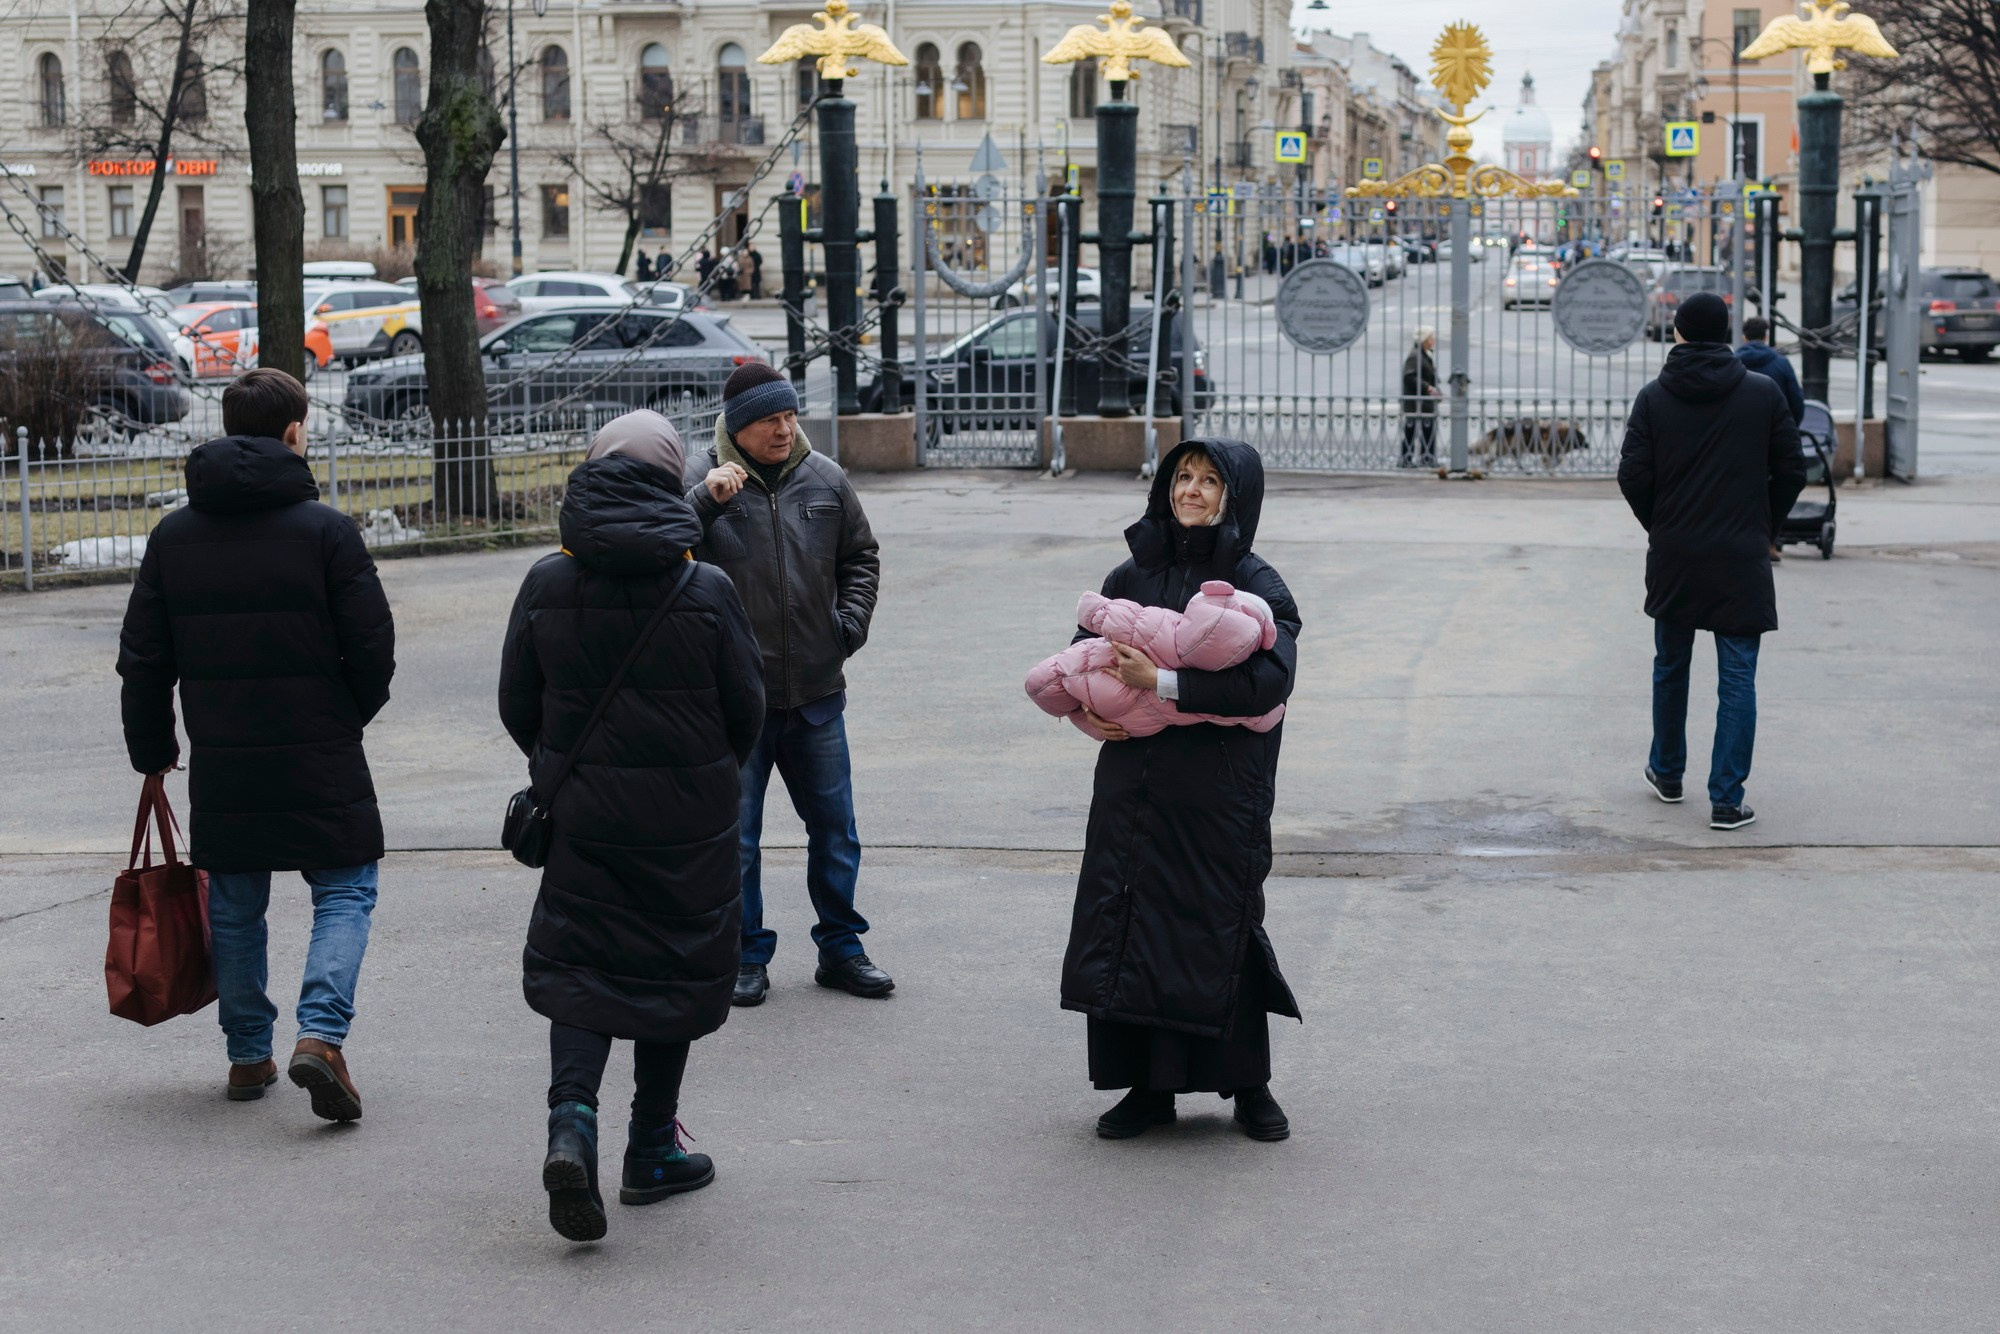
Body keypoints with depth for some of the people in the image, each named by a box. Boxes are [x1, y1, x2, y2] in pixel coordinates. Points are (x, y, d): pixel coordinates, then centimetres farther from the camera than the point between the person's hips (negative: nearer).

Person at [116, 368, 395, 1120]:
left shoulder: (174, 536, 4)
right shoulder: (324, 529, -8)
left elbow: (143, 660, 6)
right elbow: (373, 645, -9)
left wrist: (151, 750, 18)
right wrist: (350, 717, 10)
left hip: (220, 763, 4)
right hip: (319, 760, -4)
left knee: (234, 906, 16)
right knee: (345, 893, 5)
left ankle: (248, 1056, 21)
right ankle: (321, 1034, -13)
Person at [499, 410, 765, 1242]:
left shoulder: (547, 585, -4)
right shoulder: (705, 592, -10)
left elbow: (517, 706, 3)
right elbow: (746, 712, -3)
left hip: (581, 818, 1)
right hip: (688, 822, -1)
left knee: (578, 964, 9)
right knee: (676, 966, 12)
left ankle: (572, 1115, -16)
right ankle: (652, 1150, 21)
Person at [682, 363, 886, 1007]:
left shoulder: (825, 479, 5)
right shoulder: (699, 479, -6)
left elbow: (861, 558, 18)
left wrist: (852, 621, 4)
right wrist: (706, 499, -27)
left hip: (816, 691, 3)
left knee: (835, 827, 11)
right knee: (735, 835, 5)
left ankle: (840, 947, 24)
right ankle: (746, 957, 18)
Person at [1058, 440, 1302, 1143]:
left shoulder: (1256, 585, -5)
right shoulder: (1132, 577, 8)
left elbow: (1271, 678, -20)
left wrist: (1162, 683, -23)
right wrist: (1083, 708, 0)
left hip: (1219, 796, -4)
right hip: (1133, 790, 4)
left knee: (1222, 932, 0)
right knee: (1130, 927, 4)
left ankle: (1248, 1086, 17)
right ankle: (1149, 1087, 15)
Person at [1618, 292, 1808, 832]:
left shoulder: (1654, 398, -2)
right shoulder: (1764, 393, -3)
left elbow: (1633, 477, -6)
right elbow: (1791, 473, -2)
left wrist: (1659, 525, 11)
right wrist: (1763, 528, 12)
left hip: (1674, 558, 2)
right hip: (1742, 559, -2)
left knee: (1670, 665, 20)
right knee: (1737, 678, 0)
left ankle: (1667, 773, 34)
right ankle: (1727, 799, -4)